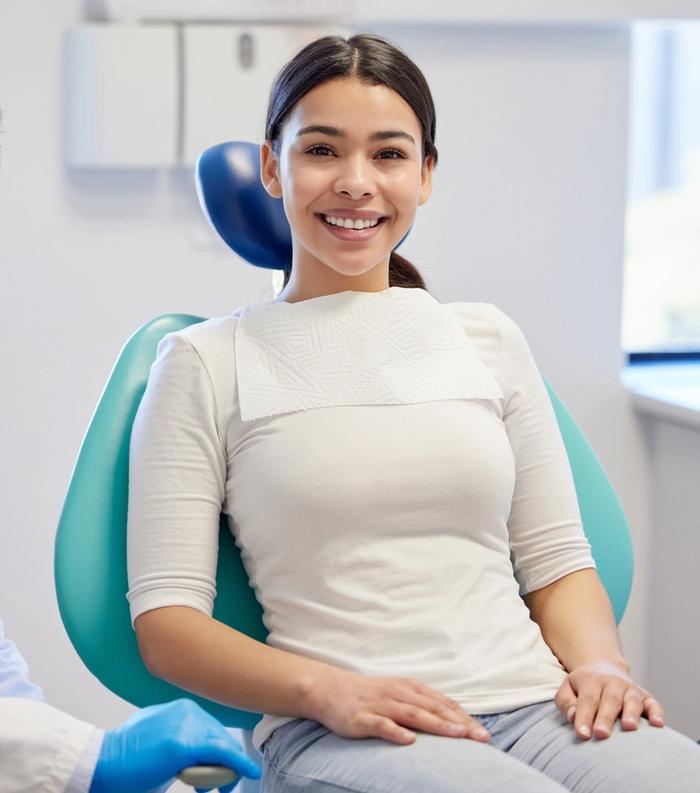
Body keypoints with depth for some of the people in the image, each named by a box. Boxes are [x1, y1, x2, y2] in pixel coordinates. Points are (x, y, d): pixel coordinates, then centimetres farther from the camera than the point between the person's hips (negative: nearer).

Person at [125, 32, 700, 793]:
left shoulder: (489, 338, 19)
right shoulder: (208, 362, 8)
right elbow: (164, 620, 1)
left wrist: (599, 663, -3)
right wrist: (326, 688, -14)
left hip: (535, 703, 4)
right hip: (334, 731, -4)